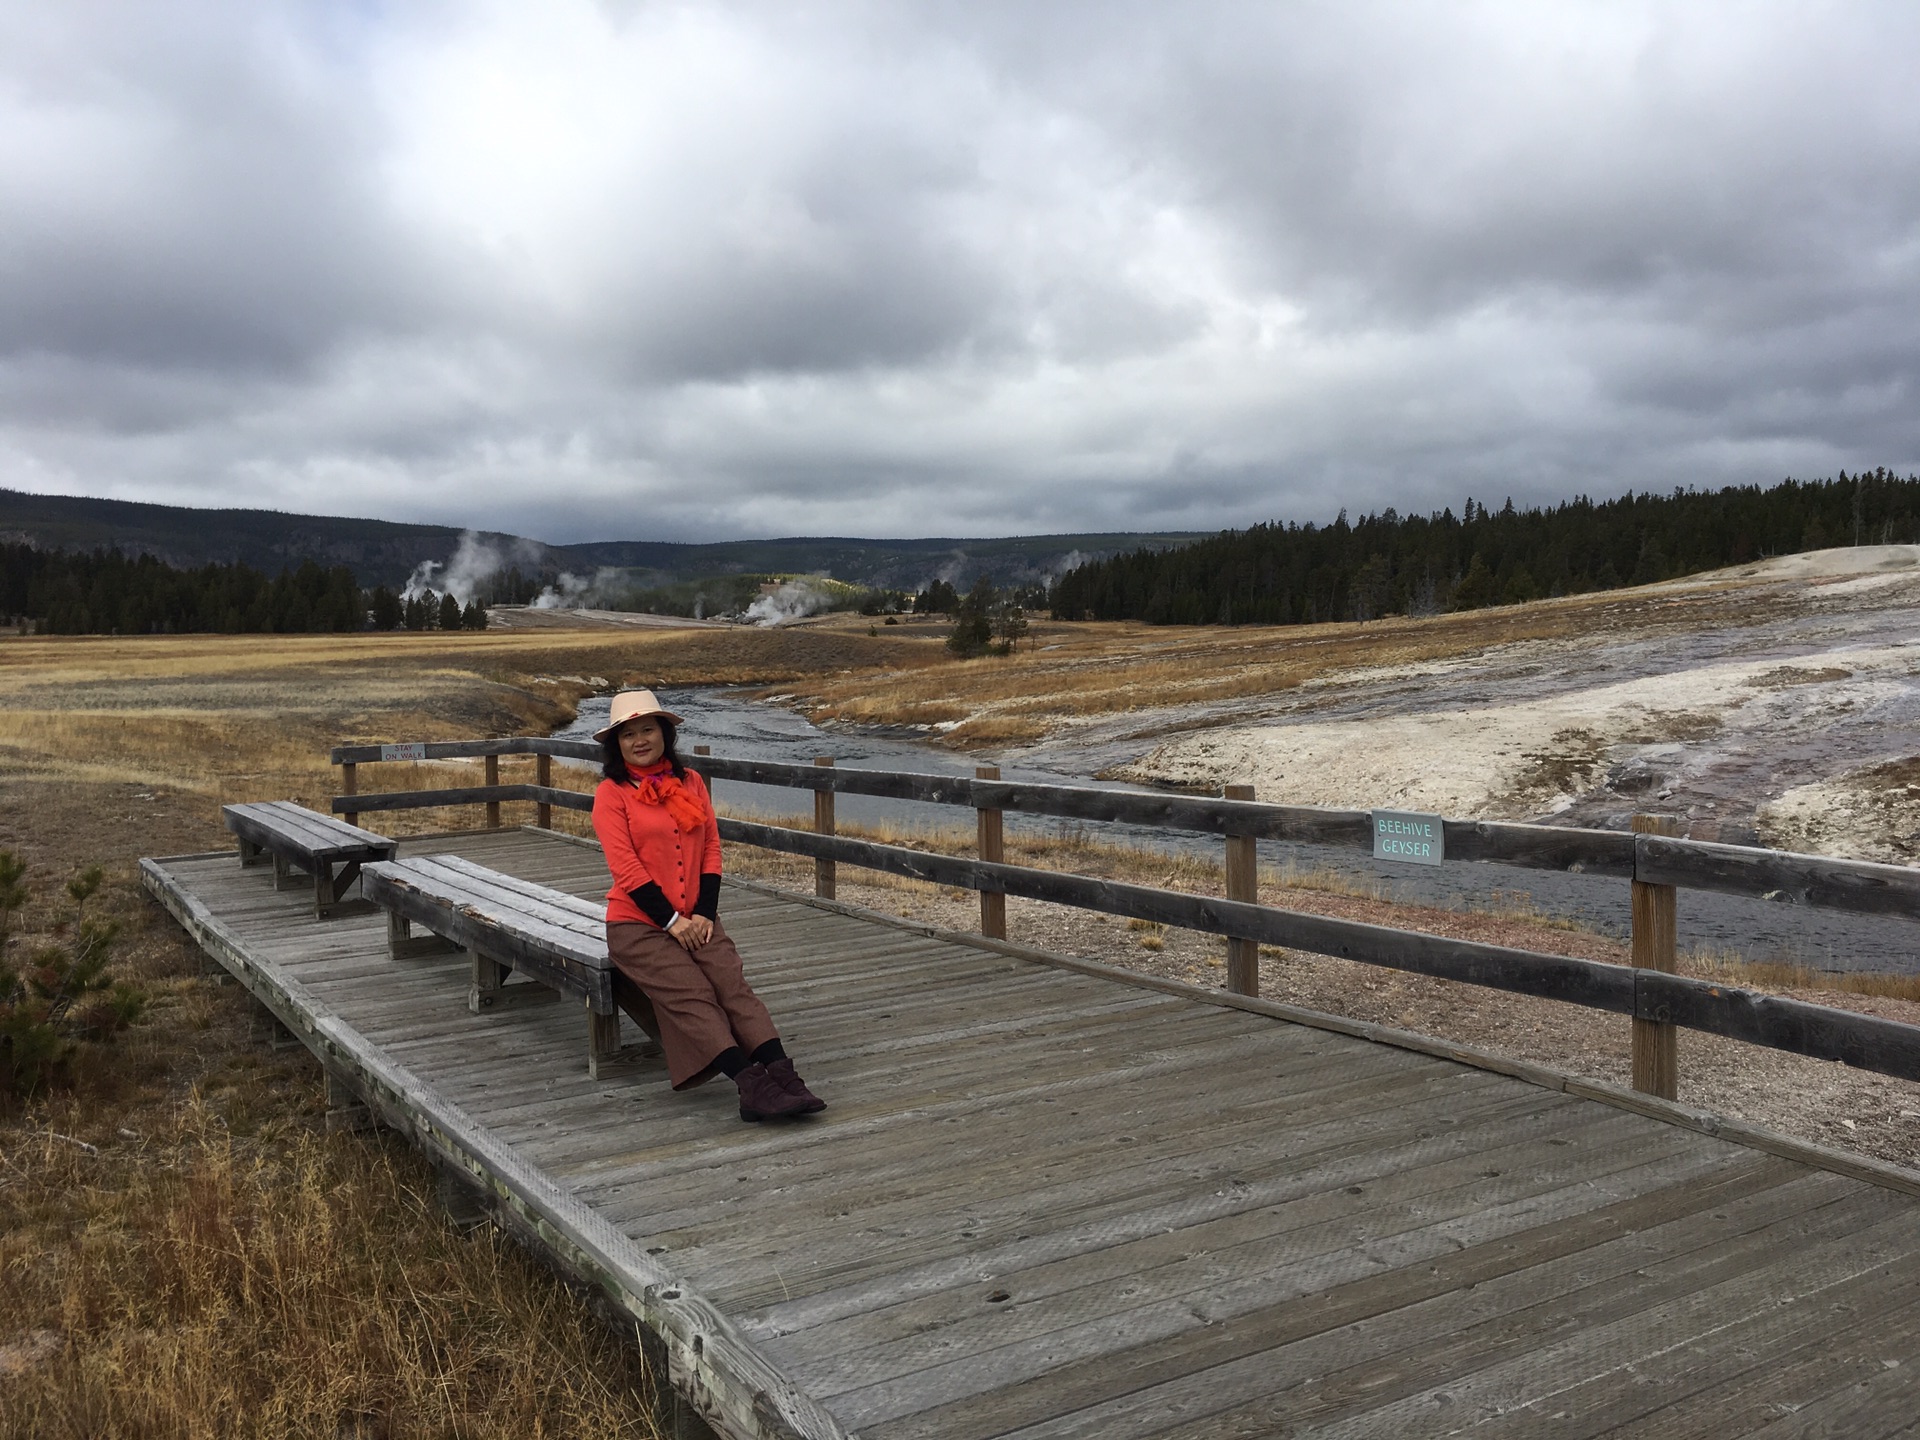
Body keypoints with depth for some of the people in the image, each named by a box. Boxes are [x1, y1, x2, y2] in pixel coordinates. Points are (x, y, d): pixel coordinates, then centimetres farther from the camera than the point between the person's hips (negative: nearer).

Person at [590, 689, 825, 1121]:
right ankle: (749, 1083, -36)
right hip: (637, 924, -4)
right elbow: (626, 867, -9)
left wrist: (704, 914, -5)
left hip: (695, 920, 4)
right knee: (692, 996, -23)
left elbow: (711, 850, 9)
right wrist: (672, 921, -13)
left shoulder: (691, 783, 12)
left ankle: (782, 1075, -33)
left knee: (734, 985, -19)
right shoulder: (611, 794, -1)